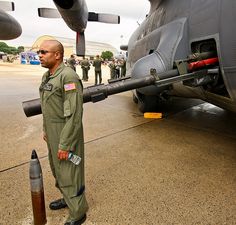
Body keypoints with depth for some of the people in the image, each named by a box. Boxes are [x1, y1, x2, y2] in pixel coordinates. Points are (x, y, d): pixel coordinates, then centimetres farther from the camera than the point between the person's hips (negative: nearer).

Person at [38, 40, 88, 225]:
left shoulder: (68, 77, -22)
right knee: (57, 168, 23)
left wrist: (65, 145, -22)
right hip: (53, 133, 9)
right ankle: (67, 198, 47)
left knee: (69, 173, 4)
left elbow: (74, 114, -25)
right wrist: (45, 129, 19)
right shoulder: (47, 76, 8)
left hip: (67, 134, -9)